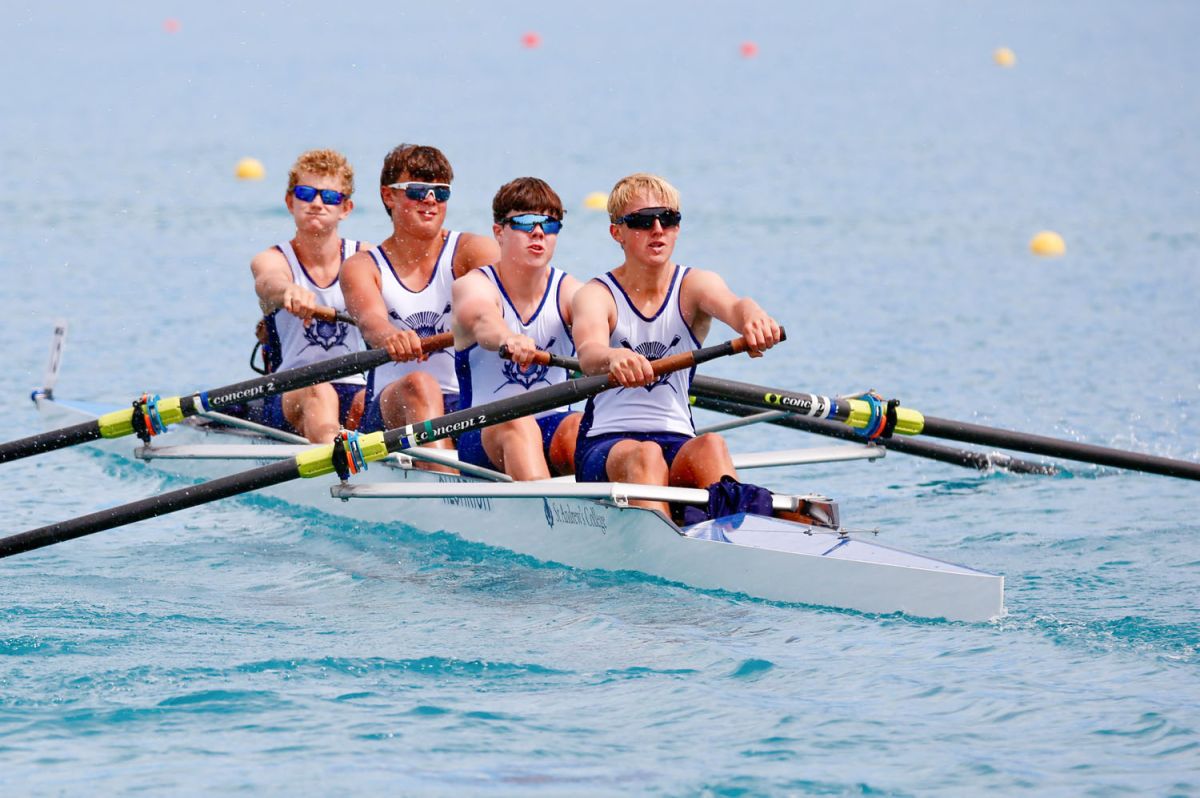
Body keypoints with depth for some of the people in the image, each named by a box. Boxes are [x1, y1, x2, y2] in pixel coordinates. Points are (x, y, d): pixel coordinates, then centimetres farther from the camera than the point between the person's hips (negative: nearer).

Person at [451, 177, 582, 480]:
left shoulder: (567, 291, 3)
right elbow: (483, 321, -31)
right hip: (482, 435, -3)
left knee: (578, 427, -30)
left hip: (552, 427, 3)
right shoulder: (474, 286, -5)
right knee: (516, 423, -35)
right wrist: (509, 339, -57)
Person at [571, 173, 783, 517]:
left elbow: (731, 305, -19)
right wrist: (614, 358, -50)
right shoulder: (596, 295, 0)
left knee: (711, 447, -31)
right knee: (645, 455, -35)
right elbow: (589, 351, -24)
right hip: (606, 447, -2)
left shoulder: (693, 285, 6)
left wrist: (753, 316, -46)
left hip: (678, 444, 2)